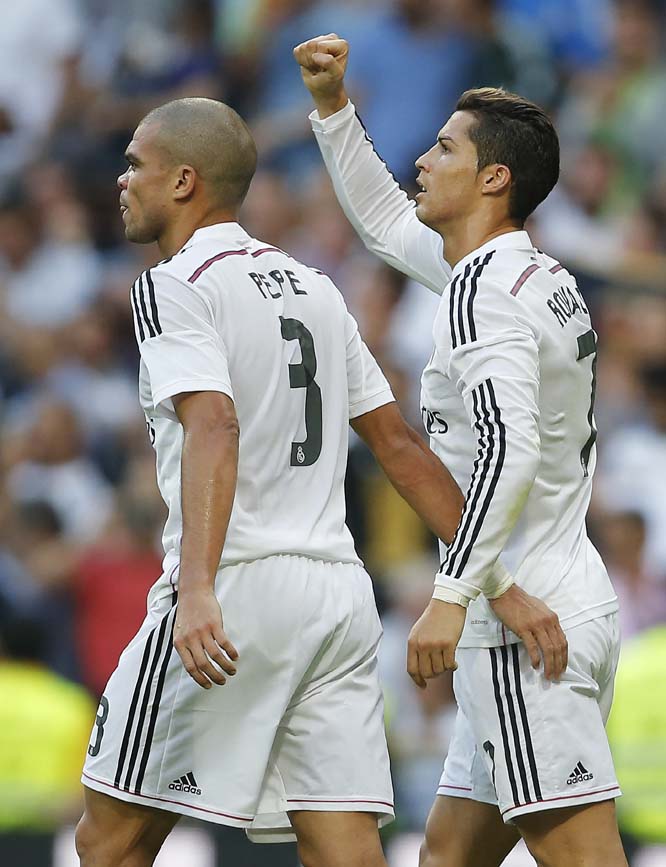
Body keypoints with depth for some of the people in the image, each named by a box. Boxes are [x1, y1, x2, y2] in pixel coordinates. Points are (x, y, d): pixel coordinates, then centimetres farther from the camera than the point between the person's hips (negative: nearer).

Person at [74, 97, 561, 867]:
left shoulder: (174, 285, -4)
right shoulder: (313, 289, 19)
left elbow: (214, 429, -21)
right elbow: (400, 447, 19)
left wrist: (197, 589, -32)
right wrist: (498, 582, 19)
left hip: (236, 591, -7)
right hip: (340, 592, 7)